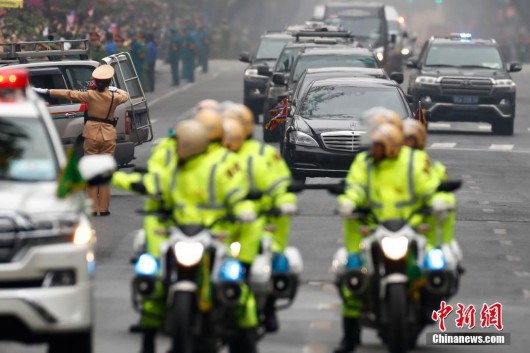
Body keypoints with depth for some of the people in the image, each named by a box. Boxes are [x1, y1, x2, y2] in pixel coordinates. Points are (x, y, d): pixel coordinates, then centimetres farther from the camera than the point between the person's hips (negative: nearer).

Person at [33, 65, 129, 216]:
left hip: (92, 134, 0)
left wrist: (47, 91, 2)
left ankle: (93, 207, 4)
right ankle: (104, 208, 3)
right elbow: (125, 95, 17)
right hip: (108, 136, 0)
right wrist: (115, 89, 34)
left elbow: (68, 94, -4)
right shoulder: (114, 97, -6)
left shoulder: (90, 95, -8)